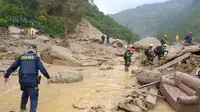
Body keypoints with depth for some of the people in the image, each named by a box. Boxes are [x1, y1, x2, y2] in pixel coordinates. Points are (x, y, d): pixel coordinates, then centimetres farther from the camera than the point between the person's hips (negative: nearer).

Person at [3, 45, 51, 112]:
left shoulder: (21, 57, 11)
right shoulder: (35, 57, 1)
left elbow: (13, 67, 12)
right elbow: (42, 68, -7)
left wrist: (6, 75, 21)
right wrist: (48, 77, -2)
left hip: (23, 80, 5)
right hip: (33, 80, -5)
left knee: (25, 92, 32)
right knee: (34, 98, 1)